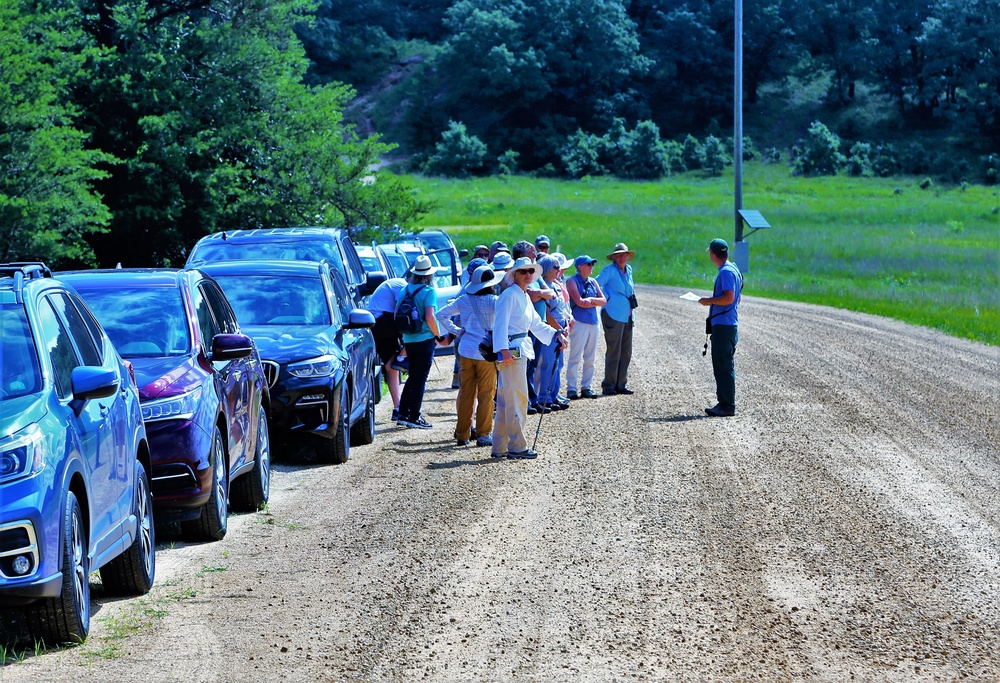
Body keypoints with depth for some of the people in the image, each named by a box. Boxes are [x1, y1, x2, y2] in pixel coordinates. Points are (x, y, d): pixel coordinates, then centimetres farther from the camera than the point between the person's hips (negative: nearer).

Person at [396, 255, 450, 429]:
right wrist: (439, 336, -9)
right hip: (424, 339, -6)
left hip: (408, 340, 6)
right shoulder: (429, 291, -12)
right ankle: (414, 417, 0)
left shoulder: (404, 290, 7)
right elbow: (430, 317, -21)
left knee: (413, 377, 18)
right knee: (420, 378, 0)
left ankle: (403, 413, 17)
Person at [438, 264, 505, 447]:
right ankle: (483, 434, 2)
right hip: (485, 353, -5)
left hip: (465, 351, 5)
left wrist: (456, 330, 9)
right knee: (486, 394, 3)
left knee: (466, 393, 11)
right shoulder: (492, 301, -10)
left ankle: (462, 434, 14)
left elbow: (441, 314, 9)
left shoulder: (464, 300, 5)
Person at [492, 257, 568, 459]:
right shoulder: (510, 295, -9)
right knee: (518, 399, -8)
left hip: (521, 350, 10)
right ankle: (517, 446, -5)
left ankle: (500, 447, 15)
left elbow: (536, 325, 26)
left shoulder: (525, 297, 20)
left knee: (506, 401, 11)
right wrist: (503, 350, -26)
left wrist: (556, 334, 14)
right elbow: (501, 324, -17)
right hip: (511, 351, -10)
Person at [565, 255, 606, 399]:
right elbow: (579, 302, -13)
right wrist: (595, 302, -1)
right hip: (579, 322, -7)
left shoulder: (593, 282, 16)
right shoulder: (572, 281, -2)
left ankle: (586, 387, 14)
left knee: (590, 359, 8)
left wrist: (591, 300, -9)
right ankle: (571, 389, -6)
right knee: (575, 357, -8)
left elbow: (603, 301, 9)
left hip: (593, 323, 7)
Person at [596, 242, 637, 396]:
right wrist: (606, 299, -11)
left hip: (627, 317, 7)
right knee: (613, 352, -7)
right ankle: (609, 385, -2)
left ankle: (621, 384, 14)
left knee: (626, 352, 7)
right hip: (613, 316, -7)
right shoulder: (610, 270, -7)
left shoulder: (629, 270, 14)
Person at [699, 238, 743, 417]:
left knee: (724, 366, -9)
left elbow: (728, 298, -23)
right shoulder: (731, 270, 17)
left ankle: (727, 406, -8)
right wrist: (712, 301, 22)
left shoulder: (726, 272, -15)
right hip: (725, 324, 11)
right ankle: (724, 403, 20)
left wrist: (708, 301, -12)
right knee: (721, 365, 15)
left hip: (724, 326, -11)